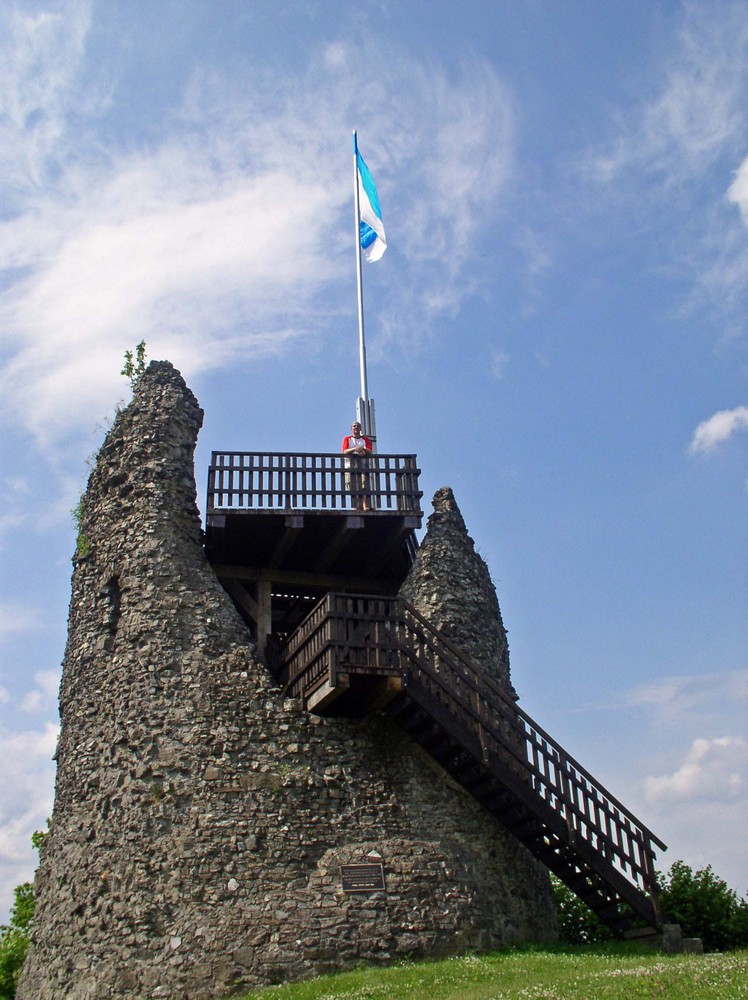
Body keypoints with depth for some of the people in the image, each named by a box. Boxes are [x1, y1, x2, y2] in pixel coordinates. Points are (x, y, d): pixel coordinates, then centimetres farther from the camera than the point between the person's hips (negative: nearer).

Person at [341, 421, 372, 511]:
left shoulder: (365, 439, 17)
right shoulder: (347, 439, 14)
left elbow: (370, 451, 3)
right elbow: (344, 451, -2)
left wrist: (362, 449, -18)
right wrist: (354, 449, -18)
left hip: (362, 464, 0)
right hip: (350, 465, 0)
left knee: (364, 485, -15)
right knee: (352, 487, -9)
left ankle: (365, 506, -23)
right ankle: (356, 506, -10)